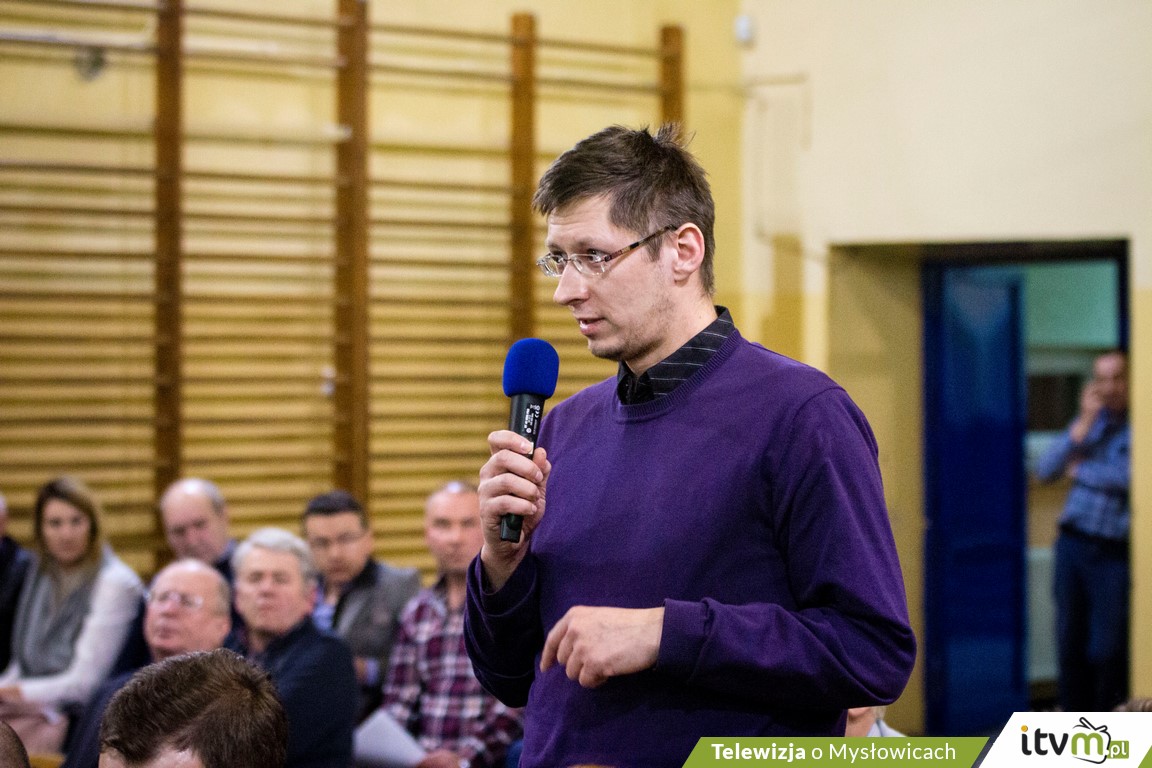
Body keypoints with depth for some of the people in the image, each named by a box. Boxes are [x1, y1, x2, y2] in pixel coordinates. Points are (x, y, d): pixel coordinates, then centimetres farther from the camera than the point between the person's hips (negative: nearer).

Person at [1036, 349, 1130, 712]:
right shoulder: (1088, 420, 13)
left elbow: (1128, 476, -18)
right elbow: (1045, 470, 3)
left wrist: (1080, 470, -2)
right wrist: (1084, 424, -5)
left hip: (1113, 552, -5)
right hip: (1072, 544, 5)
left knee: (1106, 649, -4)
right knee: (1070, 642, 8)